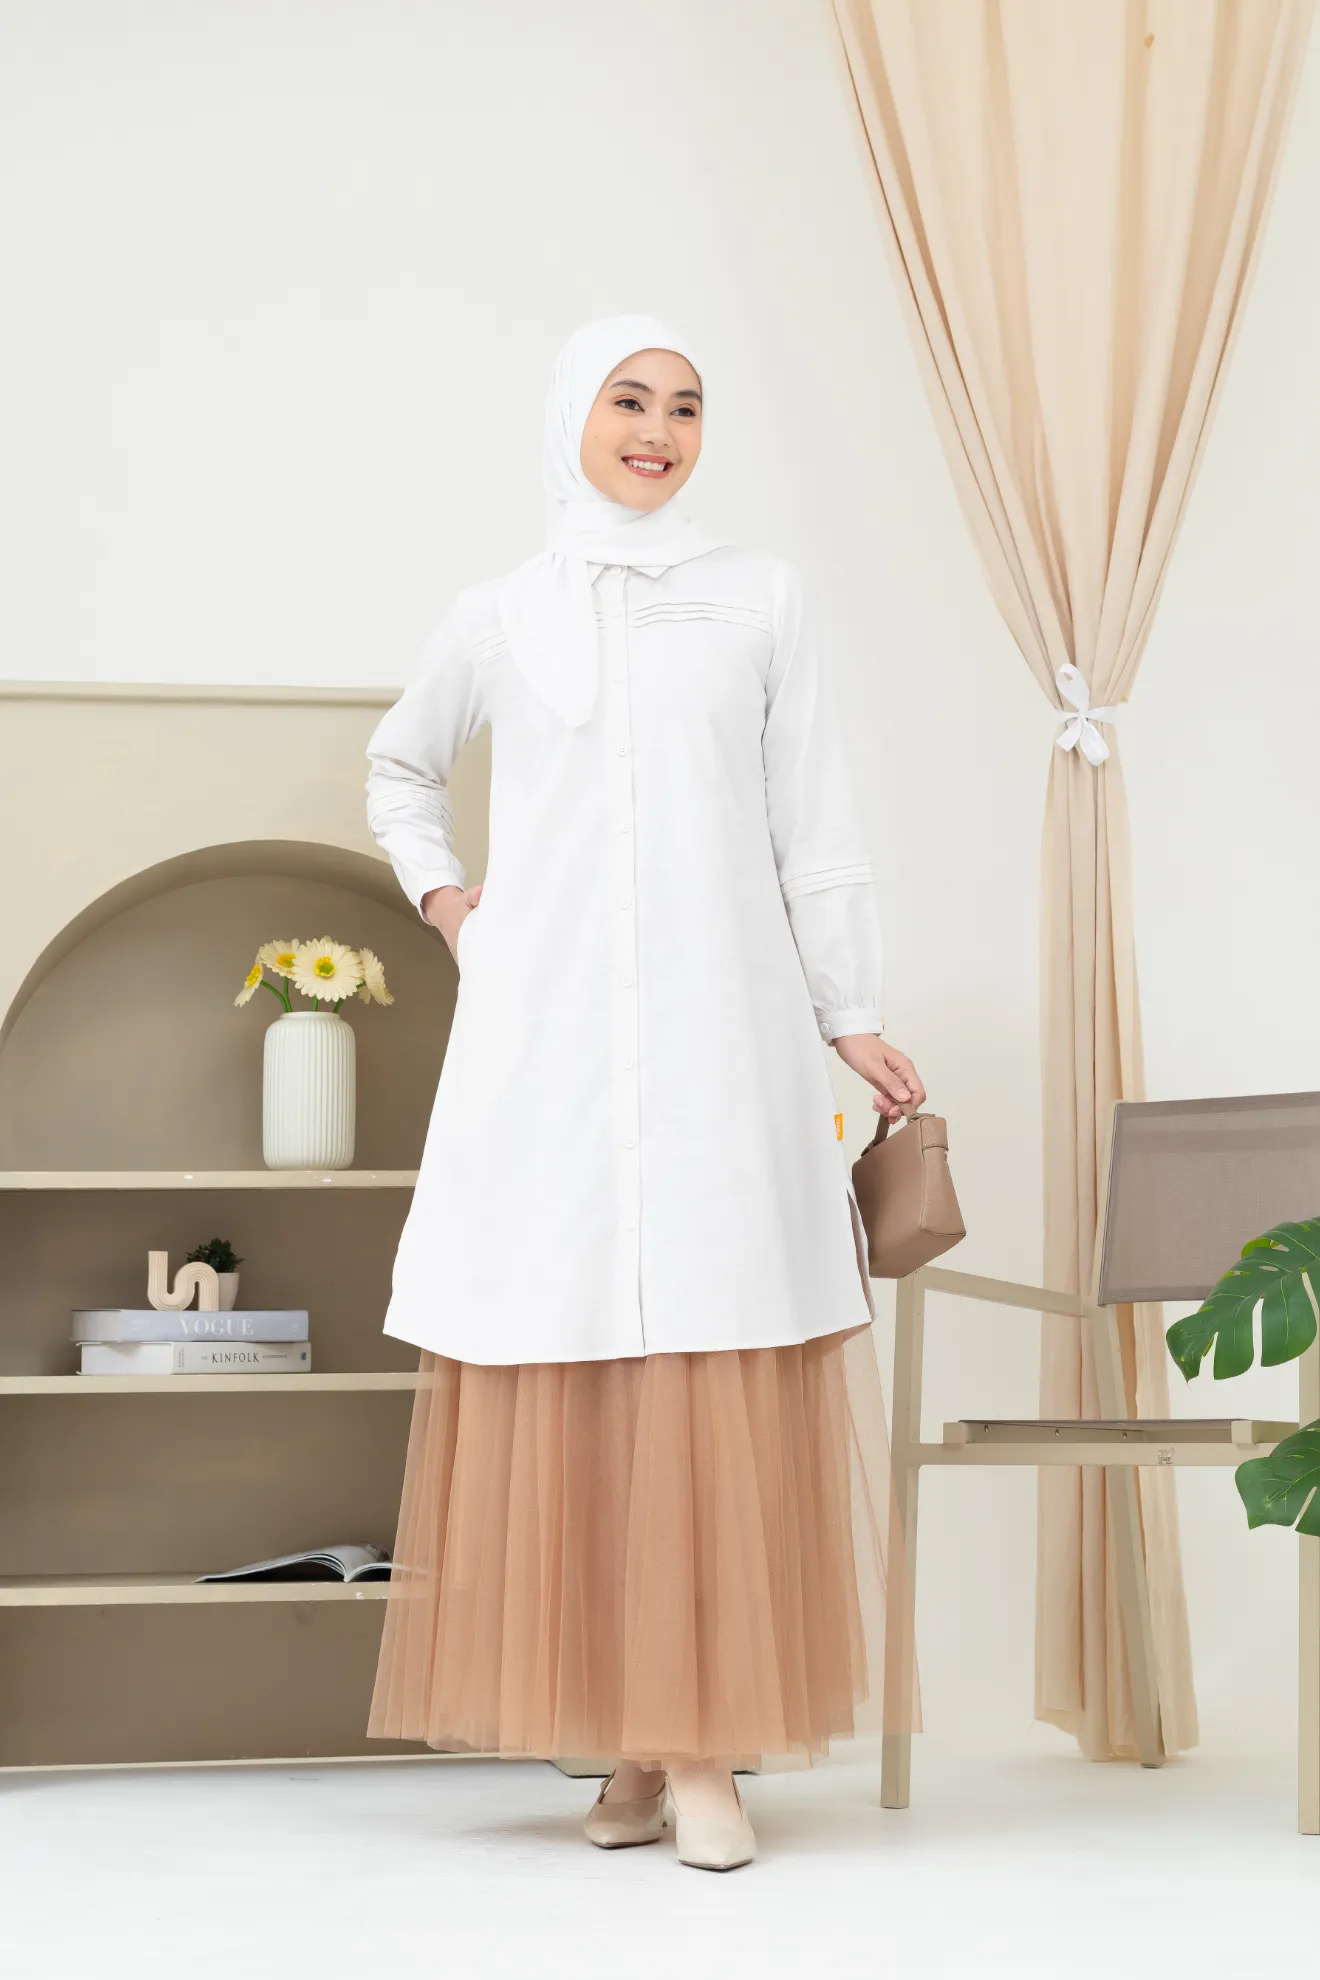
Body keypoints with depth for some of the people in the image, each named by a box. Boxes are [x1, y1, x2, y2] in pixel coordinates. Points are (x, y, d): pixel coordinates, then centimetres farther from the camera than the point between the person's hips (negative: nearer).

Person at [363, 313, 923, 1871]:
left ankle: (706, 1748, -5)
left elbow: (812, 826, 8)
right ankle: (624, 1741, 4)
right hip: (551, 1043, 1)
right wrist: (439, 894, 13)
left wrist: (851, 1019, 4)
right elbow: (399, 766, 28)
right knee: (561, 1387, -3)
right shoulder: (500, 619, 11)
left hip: (721, 1039, -1)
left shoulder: (760, 603, 9)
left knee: (717, 1384, -6)